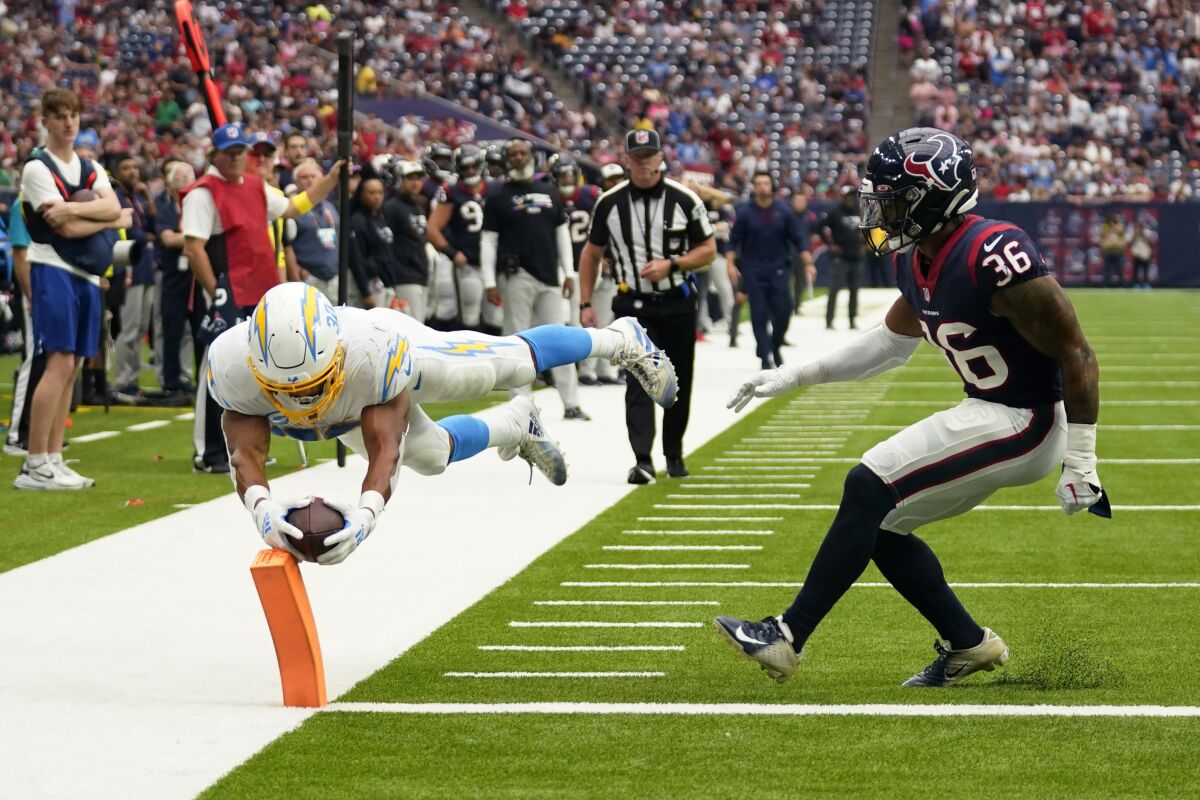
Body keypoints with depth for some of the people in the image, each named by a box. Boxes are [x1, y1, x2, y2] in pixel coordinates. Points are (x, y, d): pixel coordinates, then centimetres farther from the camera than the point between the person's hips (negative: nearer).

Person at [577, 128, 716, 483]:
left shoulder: (684, 199, -5)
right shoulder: (610, 203, -2)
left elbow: (708, 250, 0)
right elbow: (592, 253, 9)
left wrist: (670, 264, -16)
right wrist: (585, 304, 4)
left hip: (678, 303, 1)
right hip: (634, 304, -1)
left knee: (678, 384, 11)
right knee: (639, 379, -15)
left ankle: (674, 454, 29)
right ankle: (642, 460, -20)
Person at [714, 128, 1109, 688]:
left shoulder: (994, 258, -25)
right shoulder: (916, 261, 3)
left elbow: (1078, 357, -20)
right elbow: (893, 341, 23)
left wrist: (1081, 466, -19)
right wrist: (796, 377, 18)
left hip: (1028, 422, -9)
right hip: (989, 415, 9)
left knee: (870, 487, -15)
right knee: (881, 522, 10)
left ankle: (788, 638, -10)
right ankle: (968, 645, 21)